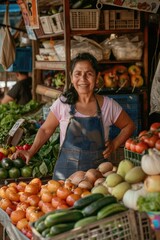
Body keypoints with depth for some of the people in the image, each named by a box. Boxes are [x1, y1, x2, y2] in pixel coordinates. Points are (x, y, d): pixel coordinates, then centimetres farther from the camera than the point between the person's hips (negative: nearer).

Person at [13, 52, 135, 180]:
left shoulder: (108, 105, -3)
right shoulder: (62, 103, -3)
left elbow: (129, 125, 12)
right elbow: (46, 129, 7)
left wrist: (114, 144, -1)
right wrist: (31, 152, -5)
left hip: (97, 171, 0)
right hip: (66, 172, 0)